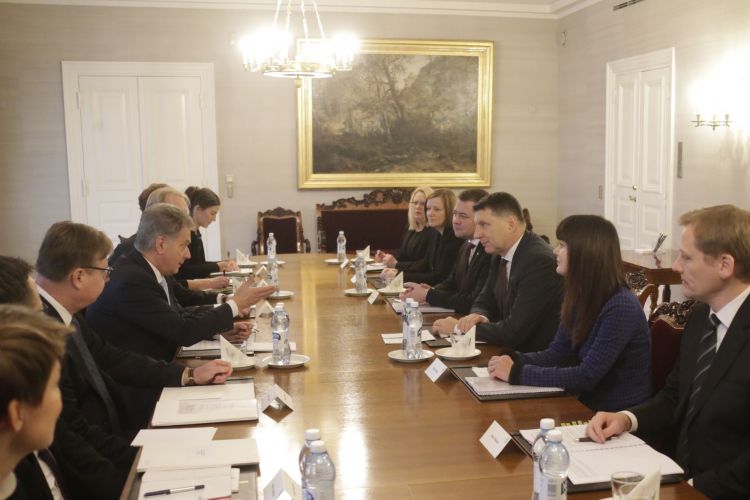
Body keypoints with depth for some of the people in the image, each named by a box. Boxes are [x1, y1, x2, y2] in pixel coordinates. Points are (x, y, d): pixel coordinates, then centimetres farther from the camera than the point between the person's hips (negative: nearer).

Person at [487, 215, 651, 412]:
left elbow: (587, 376, -23)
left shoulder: (621, 308, -22)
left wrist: (518, 372, -22)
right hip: (589, 405, 7)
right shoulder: (579, 298, 2)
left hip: (621, 416, -7)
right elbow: (558, 353, 7)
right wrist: (515, 361, -11)